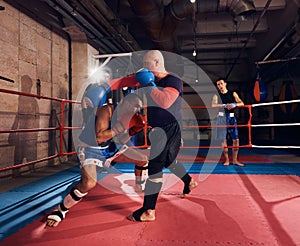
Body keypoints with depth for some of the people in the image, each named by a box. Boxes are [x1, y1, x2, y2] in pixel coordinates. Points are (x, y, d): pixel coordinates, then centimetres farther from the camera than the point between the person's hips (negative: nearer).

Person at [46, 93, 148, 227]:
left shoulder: (124, 116, -1)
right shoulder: (107, 110, -25)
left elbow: (119, 141, 6)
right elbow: (99, 137, -34)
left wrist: (132, 131, -9)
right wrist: (122, 126, -34)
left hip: (110, 147, 8)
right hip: (90, 148, -8)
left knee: (143, 160, 10)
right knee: (89, 183, -34)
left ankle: (140, 187, 39)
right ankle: (60, 210, -10)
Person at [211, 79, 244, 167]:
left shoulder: (232, 93, 8)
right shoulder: (216, 95, 4)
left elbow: (241, 103, 0)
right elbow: (213, 105, -15)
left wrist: (234, 105, -20)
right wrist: (225, 105, -28)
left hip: (231, 117, 1)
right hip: (222, 117, -1)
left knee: (236, 139, -2)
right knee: (223, 139, 0)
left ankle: (235, 160, 11)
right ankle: (227, 160, 12)